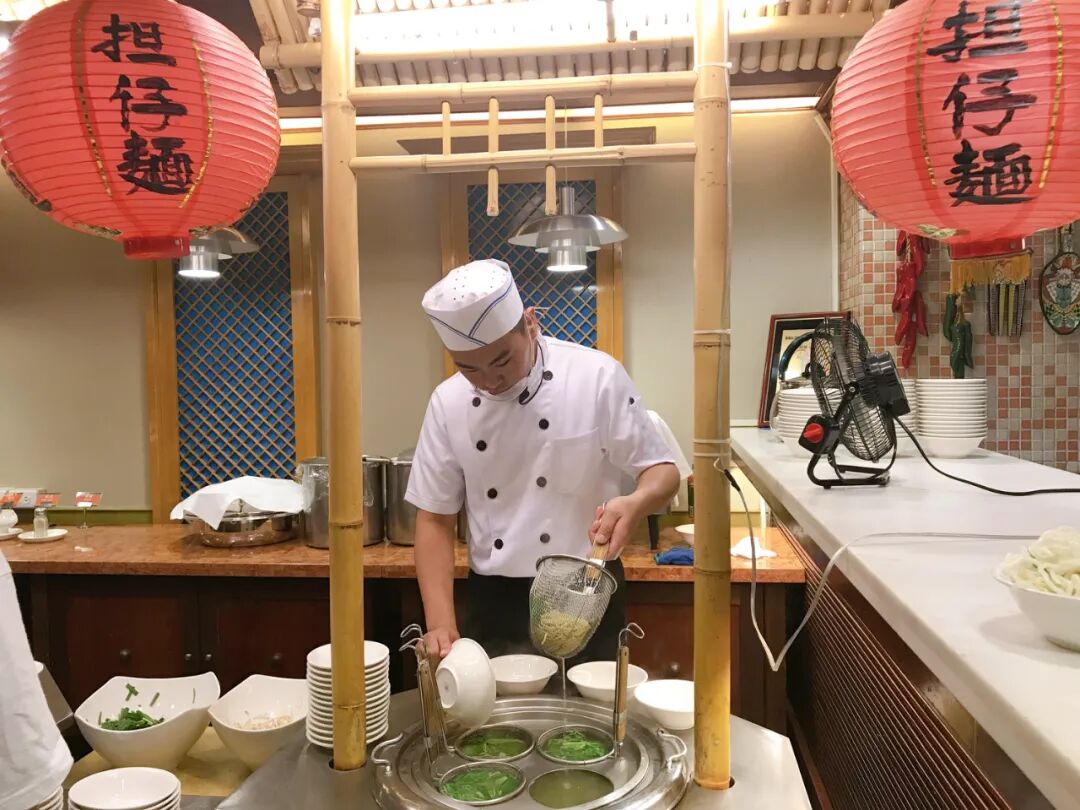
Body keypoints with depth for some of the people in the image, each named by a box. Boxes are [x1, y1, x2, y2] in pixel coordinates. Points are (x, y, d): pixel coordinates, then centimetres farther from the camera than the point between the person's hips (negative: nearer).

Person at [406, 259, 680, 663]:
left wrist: (634, 504, -31)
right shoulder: (449, 403, -5)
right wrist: (441, 624, -9)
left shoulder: (597, 376, -13)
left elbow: (661, 470, -8)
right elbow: (435, 518, 0)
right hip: (492, 606, 3)